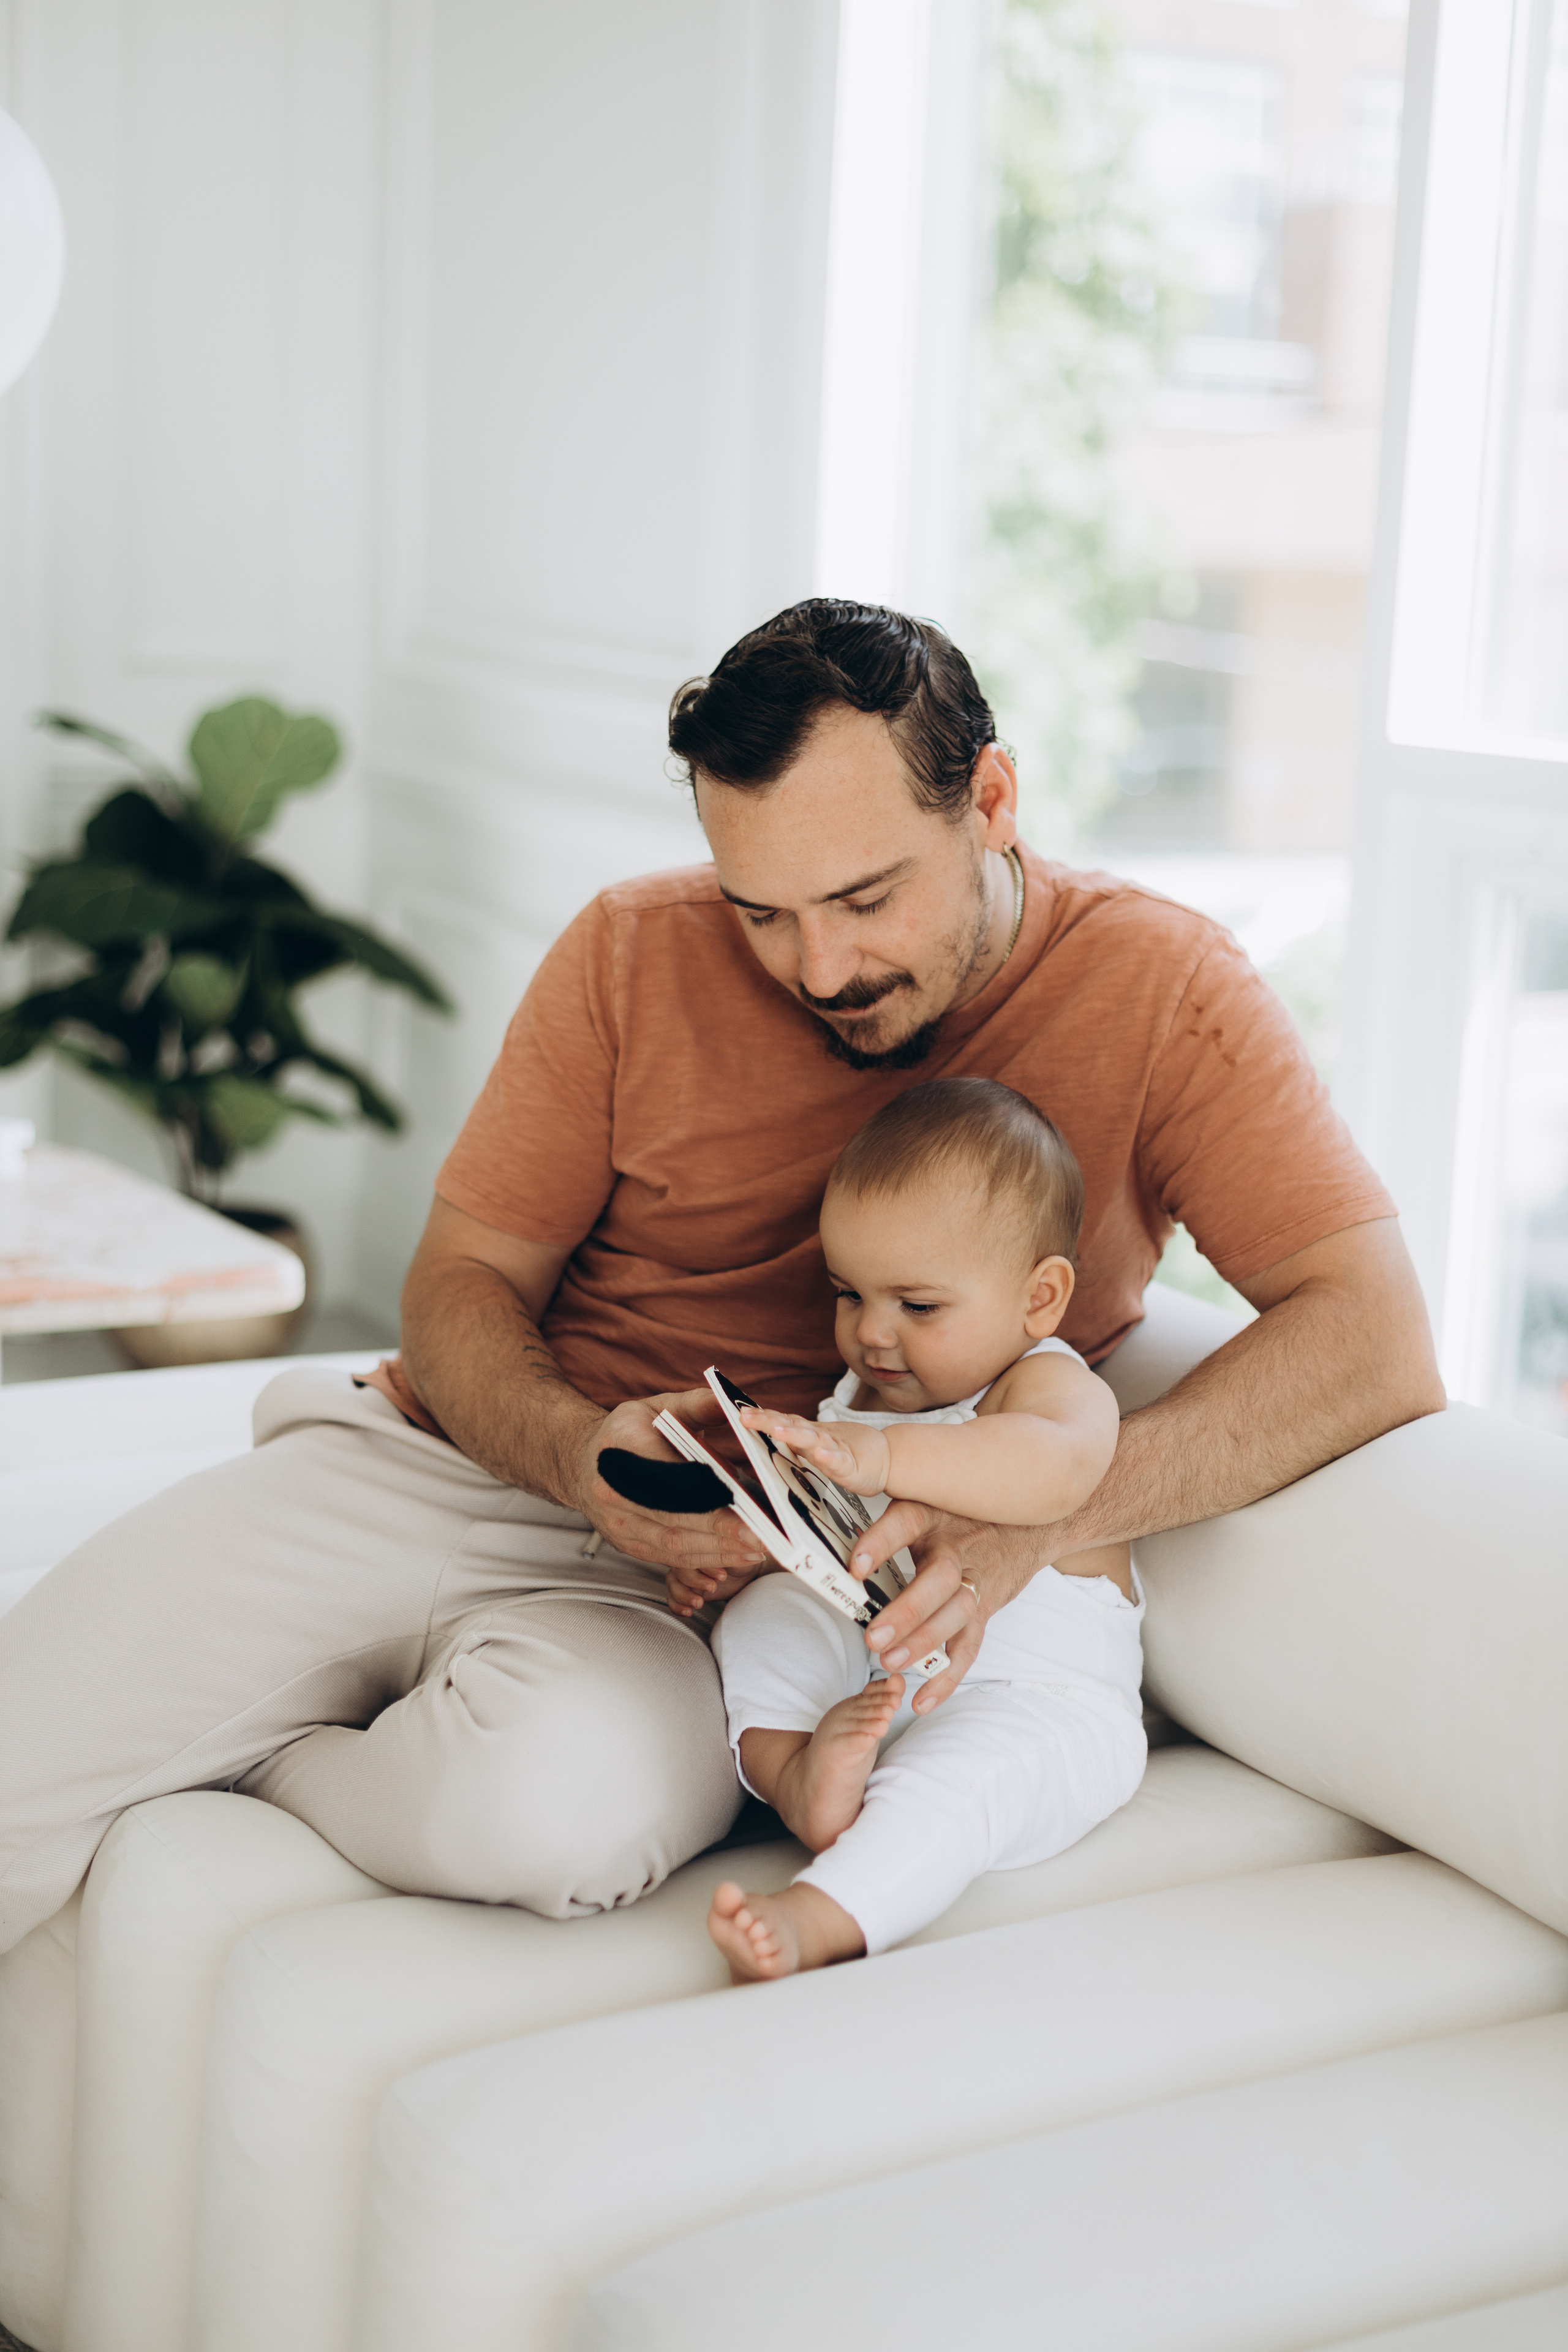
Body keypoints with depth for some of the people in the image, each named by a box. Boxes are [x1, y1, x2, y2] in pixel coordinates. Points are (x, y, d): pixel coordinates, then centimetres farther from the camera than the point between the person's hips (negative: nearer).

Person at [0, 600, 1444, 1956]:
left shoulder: (1159, 995, -6)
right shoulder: (634, 956, 2)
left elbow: (1379, 1341, -15)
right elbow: (462, 1279, 6)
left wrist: (1041, 1520, -30)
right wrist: (579, 1453, -18)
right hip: (440, 1468, 2)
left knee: (553, 1804, -36)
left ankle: (233, 1754, -7)